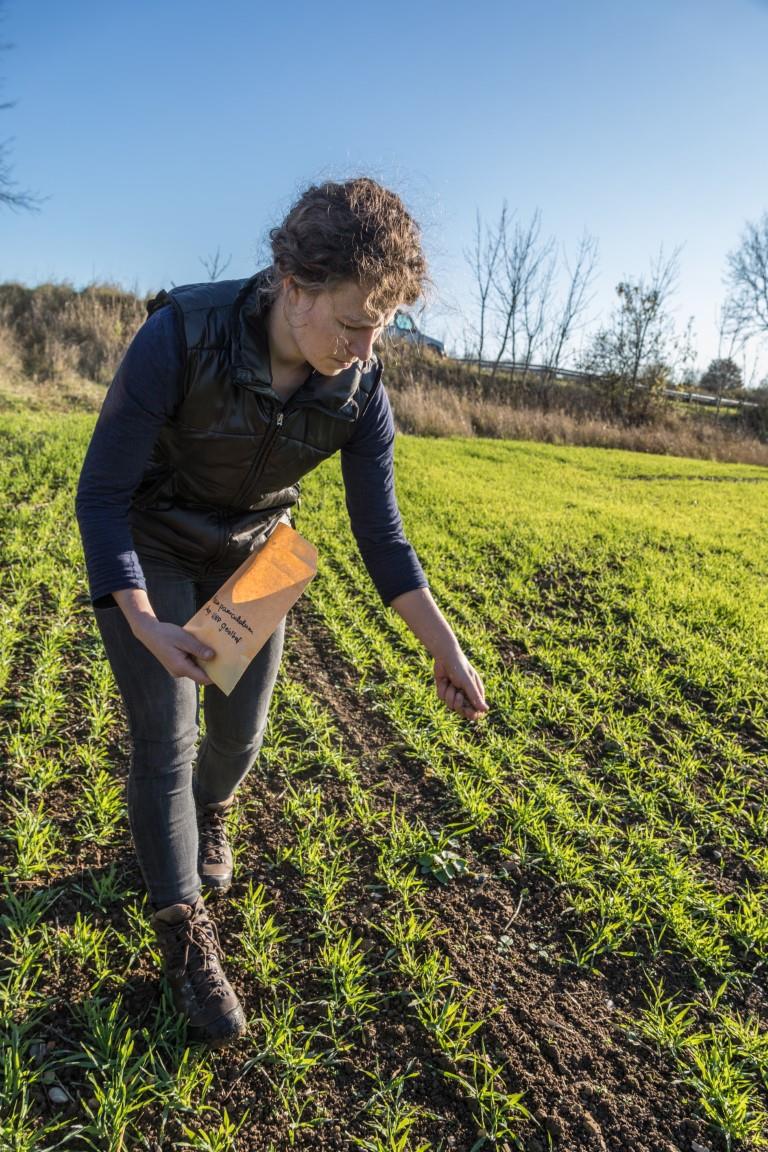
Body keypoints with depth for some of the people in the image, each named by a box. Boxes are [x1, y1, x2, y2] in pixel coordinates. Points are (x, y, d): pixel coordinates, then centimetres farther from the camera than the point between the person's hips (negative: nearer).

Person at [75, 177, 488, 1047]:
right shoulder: (179, 338, -31)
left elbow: (381, 534, -10)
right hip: (146, 556, -3)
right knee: (165, 739, -7)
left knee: (241, 731, 9)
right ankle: (185, 939, 10)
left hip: (252, 557, 4)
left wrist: (446, 648, -13)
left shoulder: (360, 389, -19)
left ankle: (208, 819, 45)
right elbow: (101, 493, -23)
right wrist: (145, 626, -30)